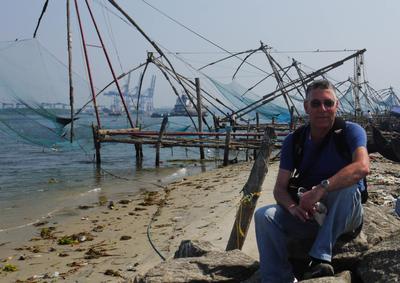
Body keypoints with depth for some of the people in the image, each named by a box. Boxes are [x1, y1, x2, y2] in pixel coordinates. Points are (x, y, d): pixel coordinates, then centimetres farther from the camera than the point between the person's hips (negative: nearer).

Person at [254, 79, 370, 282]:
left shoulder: (350, 132, -12)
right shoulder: (294, 141, -1)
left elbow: (362, 167, -33)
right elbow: (280, 187, -7)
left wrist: (321, 188, -43)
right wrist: (293, 207, -31)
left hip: (345, 216, -3)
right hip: (308, 214, 3)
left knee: (347, 187, -34)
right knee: (264, 216, -19)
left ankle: (320, 258, -34)